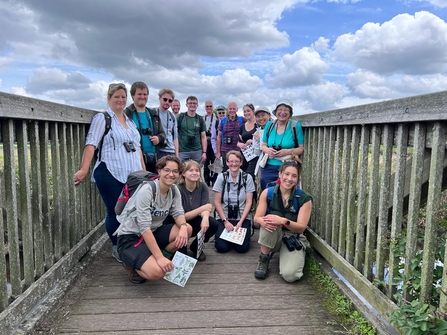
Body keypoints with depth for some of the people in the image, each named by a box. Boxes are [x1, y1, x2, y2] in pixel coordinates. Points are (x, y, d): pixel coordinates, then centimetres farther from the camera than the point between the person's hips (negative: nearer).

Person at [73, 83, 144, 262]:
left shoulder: (130, 120, 19)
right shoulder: (102, 118, -1)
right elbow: (91, 144, -11)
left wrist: (143, 170, 17)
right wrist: (84, 170, -22)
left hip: (132, 175, 5)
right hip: (111, 175, -5)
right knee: (115, 212, 2)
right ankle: (117, 248, 20)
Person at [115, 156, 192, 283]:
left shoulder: (174, 190, -1)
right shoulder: (147, 190, -24)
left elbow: (178, 213, -2)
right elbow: (144, 227, -29)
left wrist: (183, 227, -28)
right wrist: (160, 257, -33)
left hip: (153, 232, 8)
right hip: (130, 237, -7)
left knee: (187, 229, -14)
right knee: (157, 272, -29)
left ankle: (152, 259, 2)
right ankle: (132, 264, 5)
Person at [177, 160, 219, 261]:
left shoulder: (202, 186, -8)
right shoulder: (178, 189, -22)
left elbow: (206, 208, -13)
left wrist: (205, 217, -37)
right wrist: (202, 209, -29)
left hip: (194, 222, 4)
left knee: (213, 223, -23)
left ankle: (196, 247, 6)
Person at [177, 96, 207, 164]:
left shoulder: (200, 119, 8)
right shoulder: (180, 117, 2)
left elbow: (203, 137, 8)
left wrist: (204, 152, 0)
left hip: (197, 152, 2)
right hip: (183, 152, -2)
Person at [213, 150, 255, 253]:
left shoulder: (247, 178, -2)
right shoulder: (221, 177, -2)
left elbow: (249, 202, -3)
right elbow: (217, 202, -2)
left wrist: (240, 222, -13)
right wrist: (225, 221, -11)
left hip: (243, 217, 0)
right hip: (224, 217, 0)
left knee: (242, 247, -17)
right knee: (222, 247, -16)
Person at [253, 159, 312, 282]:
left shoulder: (304, 199, -12)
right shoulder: (267, 193, -7)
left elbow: (301, 227, -14)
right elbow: (257, 218, -7)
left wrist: (283, 221, -34)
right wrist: (263, 221, -33)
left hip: (294, 239, -1)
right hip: (272, 238, 2)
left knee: (290, 275, -26)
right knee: (270, 223, -35)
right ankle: (263, 259, -11)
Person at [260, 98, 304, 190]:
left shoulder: (296, 126, -2)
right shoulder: (269, 125, 7)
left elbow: (301, 148, -1)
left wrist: (288, 151, -18)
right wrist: (267, 150, -9)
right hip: (268, 168, 3)